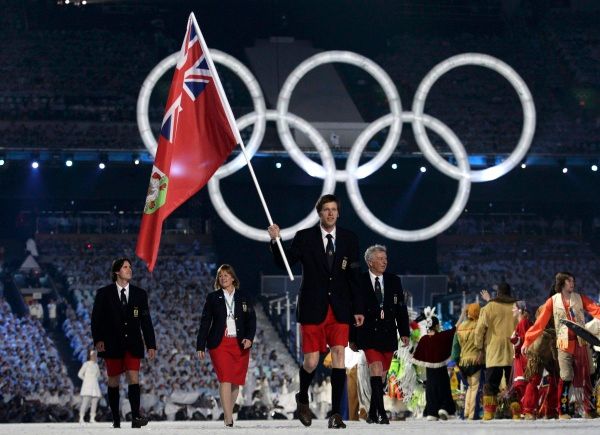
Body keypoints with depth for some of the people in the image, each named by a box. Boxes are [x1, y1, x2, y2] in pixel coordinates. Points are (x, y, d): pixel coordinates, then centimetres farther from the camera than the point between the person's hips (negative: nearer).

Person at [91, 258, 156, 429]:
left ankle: (136, 417, -19)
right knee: (113, 381, 4)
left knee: (134, 378, -12)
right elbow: (96, 319, 1)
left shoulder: (139, 294, 9)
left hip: (132, 344, 1)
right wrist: (98, 339, -13)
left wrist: (151, 345, 4)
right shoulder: (104, 294, 3)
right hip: (112, 344, -1)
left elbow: (146, 321, 9)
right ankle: (116, 420, 10)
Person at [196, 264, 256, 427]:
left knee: (236, 381, 4)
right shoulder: (213, 298, 8)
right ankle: (229, 418, -19)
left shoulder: (244, 298, 11)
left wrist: (249, 338, -10)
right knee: (225, 379, -14)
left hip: (240, 344, 2)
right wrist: (201, 346, 3)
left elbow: (251, 320, 7)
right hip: (220, 343, -2)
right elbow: (205, 322, 7)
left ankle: (228, 413, 19)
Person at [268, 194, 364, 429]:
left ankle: (336, 414, -8)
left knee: (339, 354, -10)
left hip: (339, 308, 2)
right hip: (312, 308, -1)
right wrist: (275, 241, -21)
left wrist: (357, 309, 6)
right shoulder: (304, 237, 2)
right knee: (311, 362, -3)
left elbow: (354, 277, 8)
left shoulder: (349, 239, 7)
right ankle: (303, 398, 29)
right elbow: (284, 262, -5)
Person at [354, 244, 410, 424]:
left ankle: (372, 414, 18)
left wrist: (404, 332, 3)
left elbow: (401, 308, 11)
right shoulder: (359, 282, -1)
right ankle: (381, 413, -20)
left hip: (388, 334, 4)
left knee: (382, 375, 7)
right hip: (368, 334, -4)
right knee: (376, 370, -17)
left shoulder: (394, 281, 10)